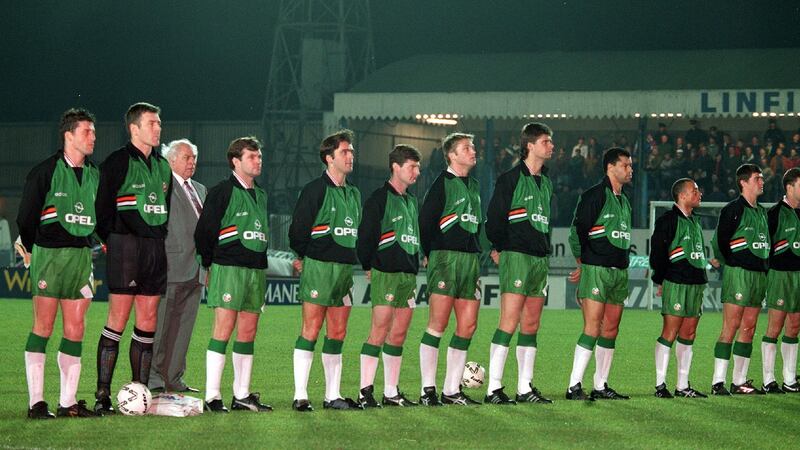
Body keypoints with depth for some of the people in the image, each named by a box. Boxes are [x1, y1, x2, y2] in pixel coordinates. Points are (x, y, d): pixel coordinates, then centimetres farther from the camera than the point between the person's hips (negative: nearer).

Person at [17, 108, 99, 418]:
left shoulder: (94, 175, 13)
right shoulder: (45, 171, -5)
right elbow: (26, 215, -2)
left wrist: (88, 246, 14)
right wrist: (32, 250, 0)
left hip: (82, 256, 6)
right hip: (49, 255, -6)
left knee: (75, 329, 3)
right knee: (43, 326, -6)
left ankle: (68, 402, 7)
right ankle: (36, 402, -4)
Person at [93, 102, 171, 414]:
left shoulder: (162, 166, 17)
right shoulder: (117, 162, -5)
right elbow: (102, 207, -6)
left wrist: (159, 238, 14)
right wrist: (112, 241, -5)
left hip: (155, 246, 7)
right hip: (125, 246, -7)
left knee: (148, 322, 6)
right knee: (118, 319, -9)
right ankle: (103, 395, -8)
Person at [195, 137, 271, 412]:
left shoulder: (260, 195, 19)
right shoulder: (222, 192, -4)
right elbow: (203, 231, -4)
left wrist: (261, 265, 18)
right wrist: (210, 265, 0)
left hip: (256, 270, 7)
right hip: (229, 268, -7)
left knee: (248, 332, 7)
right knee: (224, 329, -10)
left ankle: (242, 395, 12)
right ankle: (212, 397, -10)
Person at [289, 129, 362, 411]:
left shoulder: (353, 194, 17)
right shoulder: (315, 190, -7)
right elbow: (298, 227, -6)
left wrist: (354, 261, 16)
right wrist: (303, 257, 4)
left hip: (345, 269, 7)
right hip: (318, 267, -7)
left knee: (337, 334, 8)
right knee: (311, 330, -8)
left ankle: (333, 396, 12)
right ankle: (300, 396, -7)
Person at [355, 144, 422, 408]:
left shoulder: (412, 201, 19)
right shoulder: (379, 199, -6)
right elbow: (366, 235, -9)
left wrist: (415, 264, 17)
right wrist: (368, 266, -7)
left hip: (409, 274, 8)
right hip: (385, 274, -8)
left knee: (399, 334, 7)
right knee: (380, 331, -10)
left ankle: (391, 393, 11)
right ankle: (365, 391, -8)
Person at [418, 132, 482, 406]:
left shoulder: (473, 185, 19)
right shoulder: (443, 183, -5)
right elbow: (425, 220, -7)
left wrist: (475, 254, 17)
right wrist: (431, 255, -5)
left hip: (470, 259, 8)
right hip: (446, 257, -8)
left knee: (468, 325, 4)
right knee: (438, 323, -9)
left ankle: (451, 391, 9)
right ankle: (428, 390, -6)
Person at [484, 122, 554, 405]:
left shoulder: (546, 183, 18)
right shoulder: (511, 179, -6)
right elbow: (494, 217, -6)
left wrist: (544, 248, 16)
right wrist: (502, 248, 3)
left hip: (540, 259, 8)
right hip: (516, 257, -8)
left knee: (531, 326, 7)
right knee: (509, 323, -12)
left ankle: (525, 388, 11)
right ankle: (493, 389, -12)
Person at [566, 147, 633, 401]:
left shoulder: (624, 201, 19)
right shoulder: (595, 195, -7)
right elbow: (577, 231, -8)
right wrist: (584, 265, -2)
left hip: (619, 272, 8)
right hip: (596, 270, -8)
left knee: (610, 330, 7)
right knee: (592, 329, -13)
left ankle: (601, 387, 12)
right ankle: (574, 387, -12)